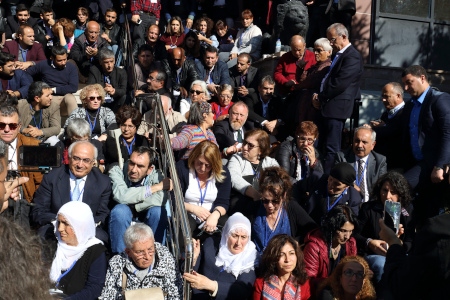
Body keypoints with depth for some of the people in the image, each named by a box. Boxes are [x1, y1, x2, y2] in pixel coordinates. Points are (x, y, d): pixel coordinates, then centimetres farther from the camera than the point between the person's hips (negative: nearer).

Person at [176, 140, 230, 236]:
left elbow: (223, 202, -4)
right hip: (186, 215, -2)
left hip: (211, 216, 3)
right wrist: (193, 208, -20)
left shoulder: (223, 173, -2)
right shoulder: (182, 168, -8)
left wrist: (216, 214, -27)